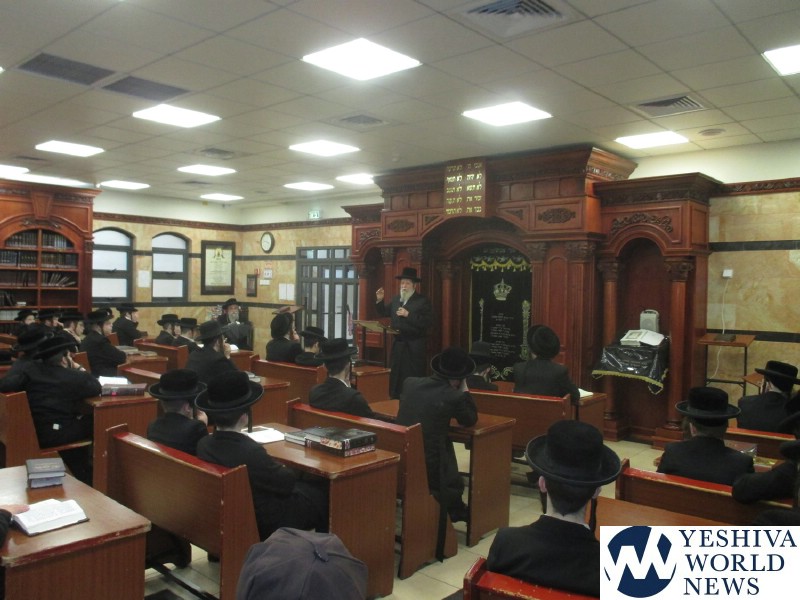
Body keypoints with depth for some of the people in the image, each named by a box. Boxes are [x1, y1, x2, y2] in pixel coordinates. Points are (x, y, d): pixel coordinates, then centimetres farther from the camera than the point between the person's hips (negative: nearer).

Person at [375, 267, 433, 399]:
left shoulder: (423, 301, -8)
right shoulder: (396, 299, 11)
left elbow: (428, 322, -19)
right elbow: (384, 313, 20)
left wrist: (409, 315, -22)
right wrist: (379, 300, 4)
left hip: (415, 346, -6)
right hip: (398, 345, 6)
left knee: (414, 379, -2)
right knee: (396, 377, 13)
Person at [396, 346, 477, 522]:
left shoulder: (409, 383, 1)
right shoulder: (454, 396, -12)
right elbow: (471, 420, 6)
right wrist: (464, 390, 13)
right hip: (428, 468, -5)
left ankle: (454, 511, 41)